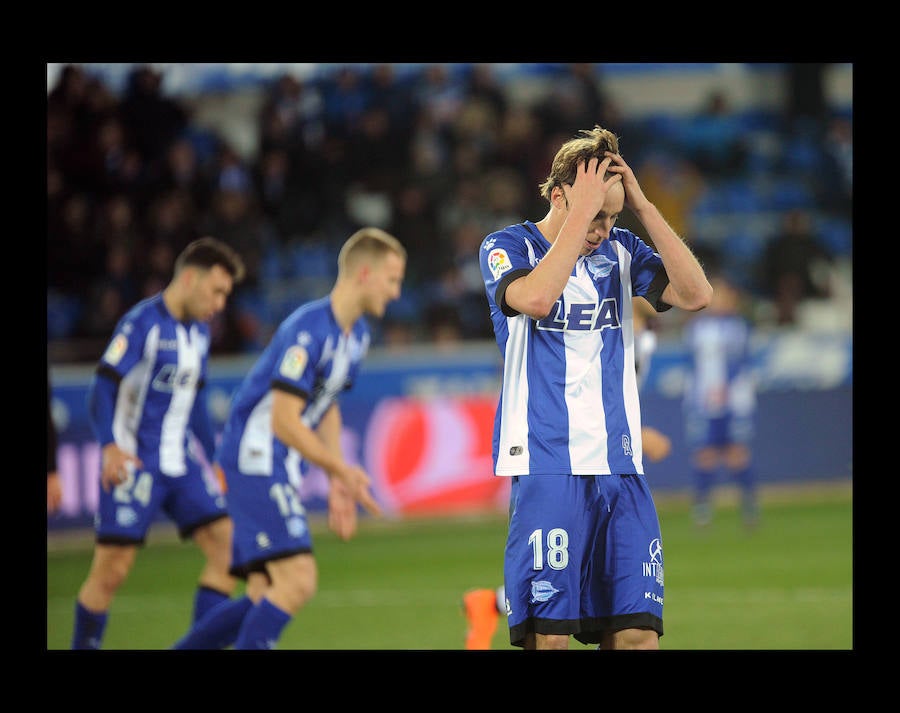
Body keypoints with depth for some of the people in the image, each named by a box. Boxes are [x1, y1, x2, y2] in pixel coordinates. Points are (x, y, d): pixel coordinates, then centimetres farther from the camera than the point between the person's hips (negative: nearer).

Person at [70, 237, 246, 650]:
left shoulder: (199, 331, 13)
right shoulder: (142, 323, -11)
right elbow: (103, 388, -15)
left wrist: (212, 460, 23)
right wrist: (110, 447, -28)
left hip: (182, 464, 7)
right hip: (133, 463, -7)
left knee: (227, 545, -5)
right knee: (112, 569, -6)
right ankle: (83, 647, 10)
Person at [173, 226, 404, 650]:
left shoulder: (357, 334, 11)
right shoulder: (308, 330, -20)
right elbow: (284, 422, -22)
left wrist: (338, 484, 16)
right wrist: (343, 472, -14)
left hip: (279, 472, 10)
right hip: (255, 461, -10)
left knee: (265, 601, 9)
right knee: (298, 582, -19)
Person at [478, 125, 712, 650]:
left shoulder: (621, 252, 12)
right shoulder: (508, 247, 0)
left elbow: (696, 294, -4)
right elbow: (536, 297, -22)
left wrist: (642, 205, -7)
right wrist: (583, 211, -18)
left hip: (621, 468, 4)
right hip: (546, 468, -4)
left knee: (638, 633, -3)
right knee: (548, 634, -9)